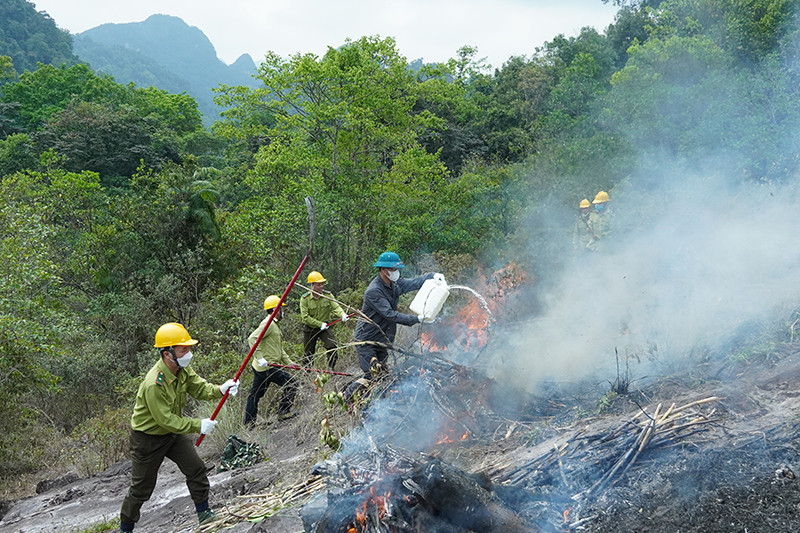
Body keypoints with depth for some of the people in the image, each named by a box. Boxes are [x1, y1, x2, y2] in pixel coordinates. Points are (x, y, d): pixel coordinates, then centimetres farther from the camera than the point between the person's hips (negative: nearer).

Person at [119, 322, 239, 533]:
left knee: (196, 468, 1)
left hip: (174, 432, 7)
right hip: (148, 438, -7)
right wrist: (198, 425, -31)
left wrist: (220, 390, -27)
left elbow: (199, 387, -7)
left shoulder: (182, 368, -10)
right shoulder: (154, 384, -35)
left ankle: (204, 513, 15)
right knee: (141, 489, 6)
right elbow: (165, 419, -32)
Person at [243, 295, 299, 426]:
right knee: (290, 383, -5)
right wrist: (260, 357, -28)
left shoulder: (274, 325, 21)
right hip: (267, 367, -10)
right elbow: (252, 339, -24)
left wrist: (289, 362, 19)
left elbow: (279, 350, 26)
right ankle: (283, 413, 3)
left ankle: (248, 424, 20)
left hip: (260, 367, 10)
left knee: (254, 394, 13)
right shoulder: (268, 323, -13)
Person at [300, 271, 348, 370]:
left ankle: (332, 368, -3)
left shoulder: (328, 295, -7)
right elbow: (305, 317, -19)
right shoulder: (305, 299, -15)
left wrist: (342, 314, -39)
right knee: (308, 353, 8)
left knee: (332, 346, -18)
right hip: (309, 328, -1)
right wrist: (320, 324, -22)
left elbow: (335, 307, -17)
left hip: (324, 327, 1)